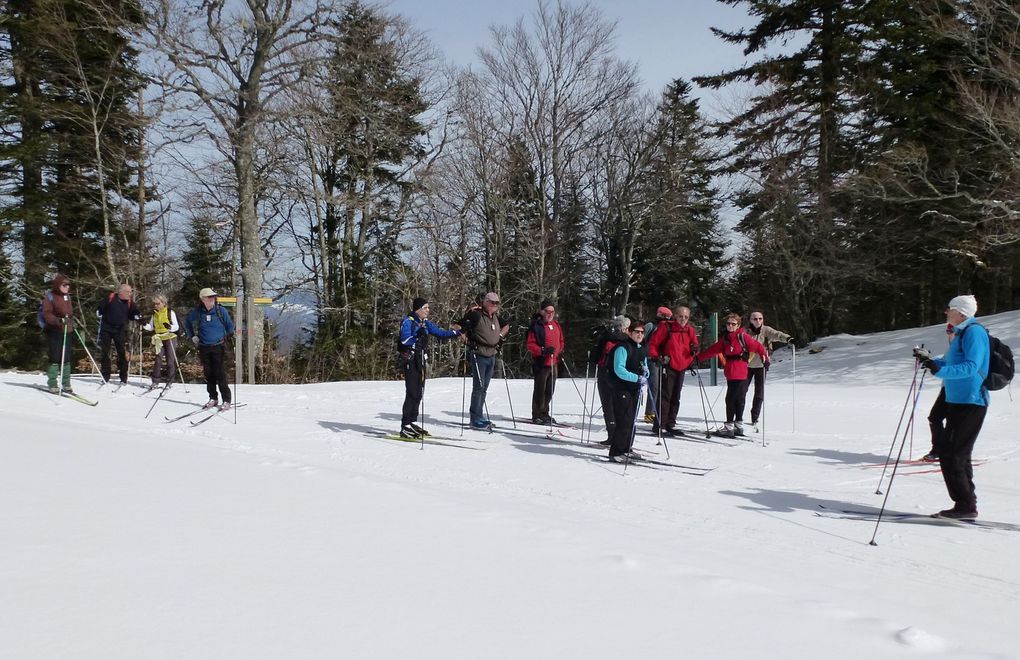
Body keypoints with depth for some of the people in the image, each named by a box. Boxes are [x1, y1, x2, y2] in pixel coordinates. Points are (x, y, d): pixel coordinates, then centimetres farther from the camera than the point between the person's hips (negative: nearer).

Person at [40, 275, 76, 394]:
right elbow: (46, 314, -14)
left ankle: (66, 384, 13)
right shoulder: (50, 296, -6)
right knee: (55, 357, -6)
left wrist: (72, 323, 15)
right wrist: (58, 320, -27)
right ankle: (52, 384, 2)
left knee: (67, 358, 6)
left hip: (67, 331, 6)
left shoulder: (67, 296, 15)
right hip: (54, 332, -6)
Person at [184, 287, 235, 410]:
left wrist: (225, 337, 7)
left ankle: (226, 400, -3)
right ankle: (213, 398, 20)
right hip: (204, 348, 3)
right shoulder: (196, 312, 0)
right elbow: (187, 323, 18)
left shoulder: (221, 311, -4)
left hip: (219, 347, -3)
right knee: (208, 374, 8)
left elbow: (230, 325, 9)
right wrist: (192, 336, 11)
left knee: (220, 374, -8)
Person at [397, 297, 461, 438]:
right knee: (412, 393, -11)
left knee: (419, 393, 9)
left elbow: (440, 332, 13)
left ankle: (412, 423, 19)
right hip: (409, 360, -8)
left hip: (420, 361, 8)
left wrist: (457, 332, 4)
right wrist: (417, 338, -36)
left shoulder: (425, 323, 13)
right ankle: (405, 427, -9)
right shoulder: (408, 321, -9)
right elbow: (405, 339, -20)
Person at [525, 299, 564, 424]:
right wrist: (543, 350, -26)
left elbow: (560, 340, 25)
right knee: (540, 390, -4)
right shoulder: (536, 326, -11)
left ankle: (544, 413, 25)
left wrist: (560, 351, 8)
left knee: (549, 390, 14)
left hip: (553, 362, 7)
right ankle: (537, 415, 4)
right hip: (541, 362, -7)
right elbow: (530, 344, -14)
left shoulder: (556, 324, 12)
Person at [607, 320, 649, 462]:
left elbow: (645, 367, 23)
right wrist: (637, 378, -26)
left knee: (631, 420, 12)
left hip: (635, 389, 8)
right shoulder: (622, 348, -11)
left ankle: (626, 449, 23)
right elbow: (619, 369, -20)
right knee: (624, 421, -12)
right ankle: (615, 452, -9)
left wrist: (645, 372, -1)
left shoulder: (642, 350, 15)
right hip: (622, 389, -8)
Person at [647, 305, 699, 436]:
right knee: (665, 396, -9)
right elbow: (653, 343, -6)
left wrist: (694, 350, -4)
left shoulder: (690, 330, 9)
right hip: (668, 366, -6)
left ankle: (670, 424, 21)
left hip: (682, 368, 6)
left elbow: (694, 345, 18)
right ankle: (659, 425, -6)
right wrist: (655, 356, -19)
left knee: (675, 398, 12)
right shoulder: (666, 326, -8)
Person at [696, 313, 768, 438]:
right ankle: (739, 426, 21)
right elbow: (713, 350, 18)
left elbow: (756, 346, -6)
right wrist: (699, 357, 18)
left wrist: (764, 357, -15)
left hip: (740, 374, -7)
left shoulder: (742, 336, -5)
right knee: (738, 400, 14)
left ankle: (729, 427, -3)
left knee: (731, 399, -7)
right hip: (730, 374, 7)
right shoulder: (725, 338, 14)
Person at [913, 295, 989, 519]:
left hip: (969, 403, -10)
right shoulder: (963, 333, 17)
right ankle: (967, 505, 20)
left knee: (949, 452, -10)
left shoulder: (974, 332, -14)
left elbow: (970, 368, -25)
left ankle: (965, 505, -6)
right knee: (958, 454, 13)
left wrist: (940, 371, -36)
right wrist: (931, 360, 17)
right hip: (959, 401, 10)